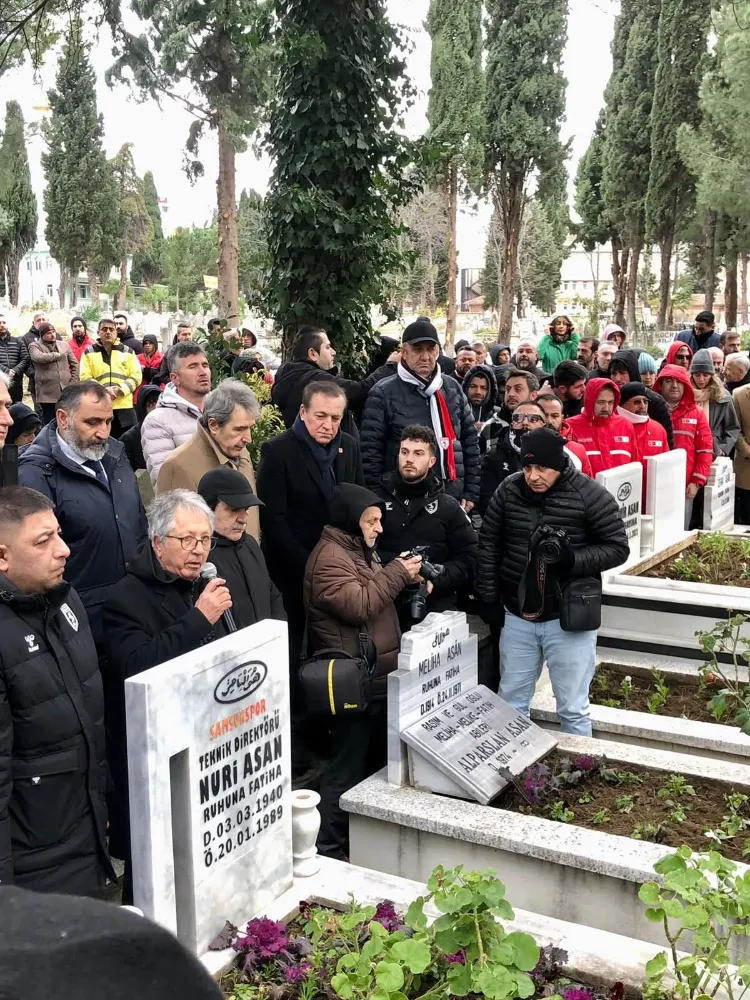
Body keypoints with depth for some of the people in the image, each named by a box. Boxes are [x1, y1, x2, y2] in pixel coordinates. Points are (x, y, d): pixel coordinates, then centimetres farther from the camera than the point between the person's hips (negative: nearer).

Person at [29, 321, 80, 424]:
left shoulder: (64, 344, 13)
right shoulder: (35, 346, 2)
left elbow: (74, 364, 14)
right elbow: (39, 357, -20)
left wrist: (74, 383, 2)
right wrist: (58, 355, -7)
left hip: (66, 392, 3)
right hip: (48, 393, -3)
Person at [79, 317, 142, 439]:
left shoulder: (128, 351, 11)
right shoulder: (89, 352, 9)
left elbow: (136, 377, 3)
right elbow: (85, 378, 0)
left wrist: (119, 390, -12)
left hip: (124, 407, 1)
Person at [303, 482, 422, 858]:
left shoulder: (360, 550, 16)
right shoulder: (329, 557, -16)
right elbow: (359, 605, -24)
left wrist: (405, 579, 7)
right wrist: (397, 573, -16)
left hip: (377, 677, 10)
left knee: (376, 759, 19)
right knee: (347, 765, -5)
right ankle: (327, 848, 3)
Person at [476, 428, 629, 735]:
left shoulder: (590, 495, -13)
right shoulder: (509, 489, -2)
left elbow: (617, 548, -9)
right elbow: (488, 543, 6)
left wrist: (574, 560, -25)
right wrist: (488, 596, 3)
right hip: (517, 617, 4)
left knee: (572, 709, 7)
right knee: (510, 703, 17)